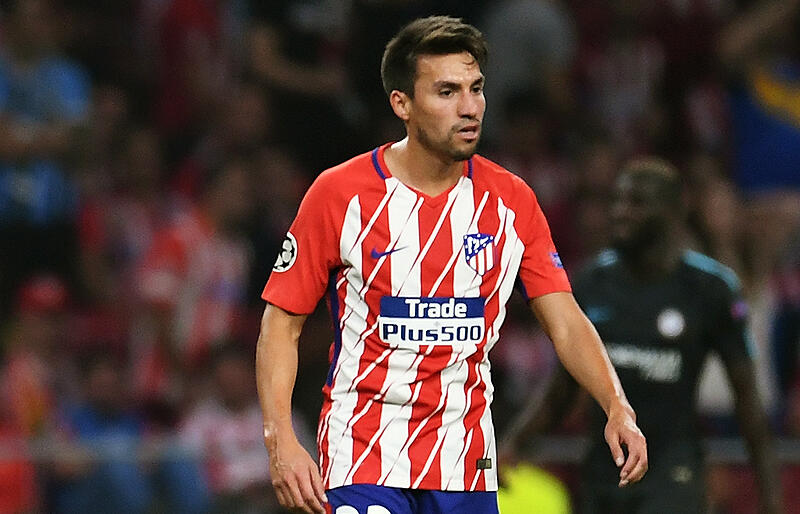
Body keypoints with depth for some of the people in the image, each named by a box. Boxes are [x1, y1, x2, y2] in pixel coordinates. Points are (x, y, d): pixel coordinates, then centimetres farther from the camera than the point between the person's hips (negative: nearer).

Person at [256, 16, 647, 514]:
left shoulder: (511, 201, 2)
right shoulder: (339, 194, -6)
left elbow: (565, 322, 2)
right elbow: (282, 322, -3)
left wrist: (618, 408, -15)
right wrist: (281, 440, -15)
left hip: (467, 463, 3)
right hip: (364, 454, -3)